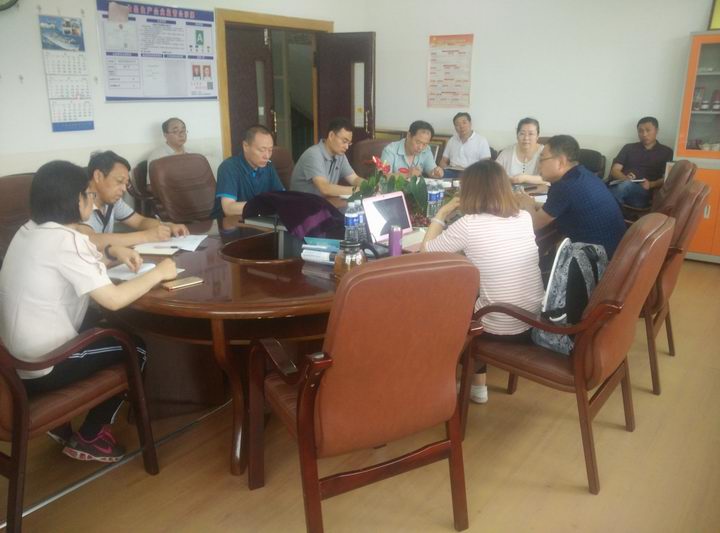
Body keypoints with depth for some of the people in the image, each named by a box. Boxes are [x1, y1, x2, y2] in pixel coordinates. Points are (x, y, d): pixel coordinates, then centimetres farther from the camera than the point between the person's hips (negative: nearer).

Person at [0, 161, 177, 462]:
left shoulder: (30, 231, 6)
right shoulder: (65, 240, -24)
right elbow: (114, 299, -28)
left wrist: (111, 253, 3)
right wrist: (158, 272, -14)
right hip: (41, 368, -9)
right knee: (135, 350, 8)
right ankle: (88, 439, 19)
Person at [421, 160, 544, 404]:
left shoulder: (468, 224, -16)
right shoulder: (524, 218, 1)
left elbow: (425, 250, -3)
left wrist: (442, 213, 7)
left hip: (500, 330, -5)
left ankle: (477, 385, 33)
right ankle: (477, 383, 36)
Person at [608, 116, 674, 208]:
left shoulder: (666, 152, 20)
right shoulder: (629, 147, 24)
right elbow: (614, 170, 14)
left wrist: (651, 184, -12)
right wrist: (625, 178, -10)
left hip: (643, 192, -1)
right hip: (620, 185, 2)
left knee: (626, 185, -39)